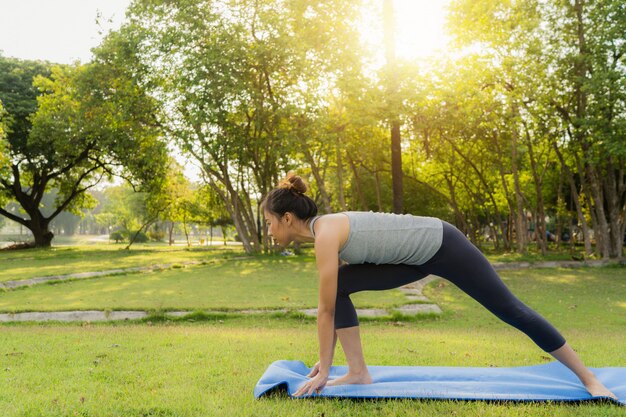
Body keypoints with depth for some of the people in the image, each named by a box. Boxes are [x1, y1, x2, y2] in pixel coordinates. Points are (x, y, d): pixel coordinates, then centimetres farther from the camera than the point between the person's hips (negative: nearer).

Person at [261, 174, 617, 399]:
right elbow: (333, 303, 14)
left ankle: (589, 377, 17)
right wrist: (326, 359, 17)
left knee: (512, 310, 1)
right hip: (418, 257, 9)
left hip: (442, 245, -9)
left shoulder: (325, 234, -23)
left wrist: (324, 371, -10)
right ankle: (359, 373, 6)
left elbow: (326, 310, -19)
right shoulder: (324, 233, 5)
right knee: (341, 286, -1)